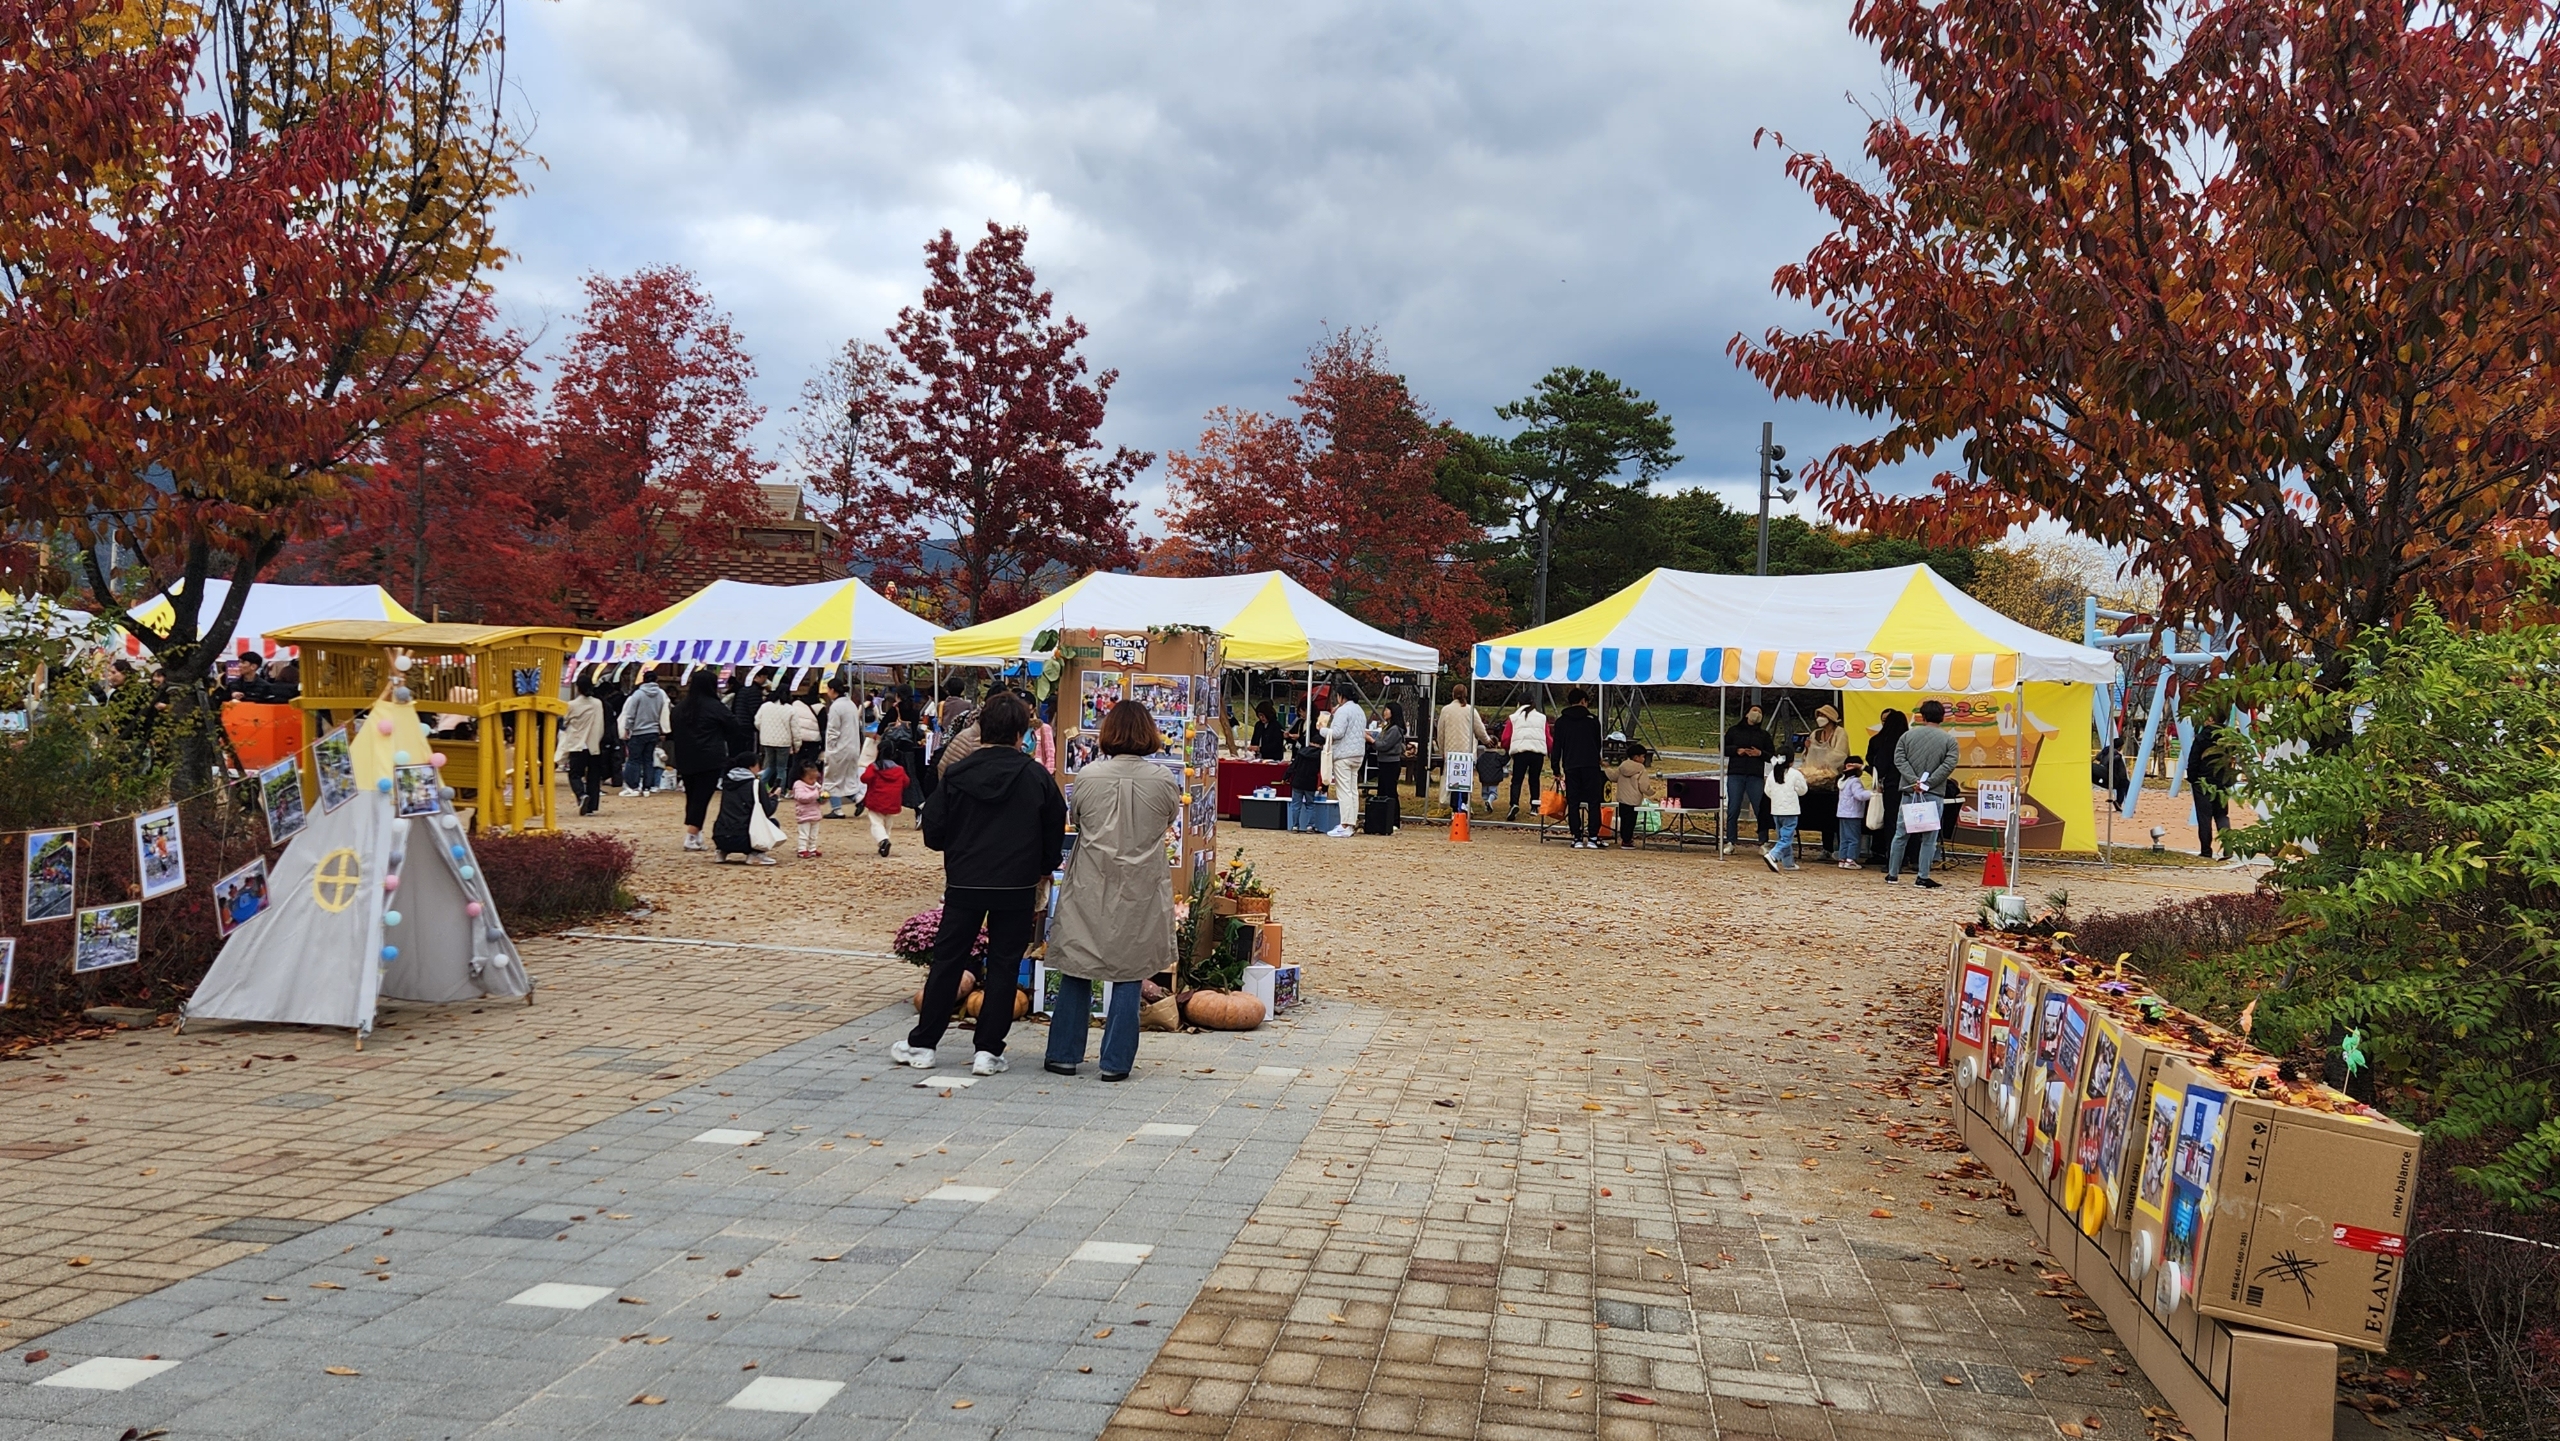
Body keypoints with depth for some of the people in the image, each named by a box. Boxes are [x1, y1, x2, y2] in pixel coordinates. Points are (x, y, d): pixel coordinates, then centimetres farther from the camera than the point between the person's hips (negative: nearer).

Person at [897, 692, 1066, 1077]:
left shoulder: (955, 774, -4)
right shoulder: (1037, 778, -4)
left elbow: (933, 833, -1)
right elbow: (1055, 834, 4)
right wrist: (1041, 872, 20)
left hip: (964, 884, 1)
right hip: (1017, 886, -1)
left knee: (947, 962, 10)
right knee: (1004, 965, 7)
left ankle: (922, 1044, 17)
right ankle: (989, 1051, 7)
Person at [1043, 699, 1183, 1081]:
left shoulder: (1087, 777, -9)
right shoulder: (1164, 781, -9)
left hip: (1090, 888, 0)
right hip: (1140, 891, 0)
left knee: (1076, 969, 11)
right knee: (1129, 973, 8)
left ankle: (1065, 1055, 17)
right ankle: (1115, 1061, 9)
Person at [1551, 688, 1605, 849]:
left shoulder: (1561, 722, 7)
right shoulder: (1592, 719, 5)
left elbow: (1556, 748, 7)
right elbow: (1598, 744, 13)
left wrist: (1556, 770, 12)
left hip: (1570, 767, 1)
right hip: (1591, 766, -1)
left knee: (1573, 803, 4)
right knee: (1593, 802, 3)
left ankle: (1577, 838, 1)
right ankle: (1593, 837, -2)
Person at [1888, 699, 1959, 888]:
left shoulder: (1908, 735, 6)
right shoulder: (1949, 740, 1)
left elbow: (1899, 759, -4)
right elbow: (1949, 765, -10)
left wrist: (1914, 781, -11)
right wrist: (1927, 783, -11)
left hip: (1909, 792, 2)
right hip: (1934, 794, -2)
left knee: (1900, 835, 11)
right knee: (1929, 838, 3)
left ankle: (1892, 875, 16)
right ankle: (1922, 877, 2)